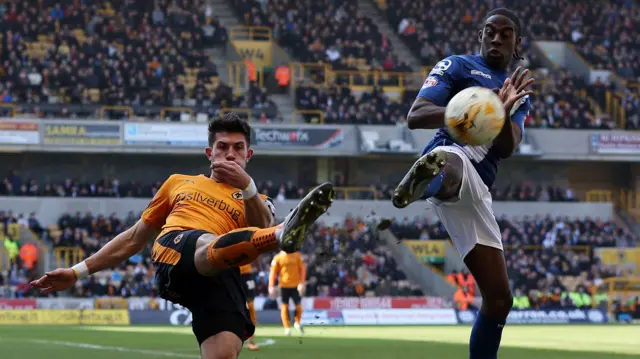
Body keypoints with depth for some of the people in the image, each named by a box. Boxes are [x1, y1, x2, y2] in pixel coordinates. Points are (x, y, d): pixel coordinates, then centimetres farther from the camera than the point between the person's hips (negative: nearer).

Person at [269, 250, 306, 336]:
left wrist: (301, 283, -7)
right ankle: (287, 328, 7)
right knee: (285, 306, 0)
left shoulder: (297, 256, 3)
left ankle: (298, 323, 28)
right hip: (284, 286, -1)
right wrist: (271, 286, -7)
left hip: (296, 286, 1)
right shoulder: (277, 258, 0)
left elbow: (302, 269, 2)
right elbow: (273, 272, -1)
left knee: (298, 305, 3)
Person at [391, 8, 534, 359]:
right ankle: (425, 178, -84)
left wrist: (503, 111, -10)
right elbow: (414, 116, -1)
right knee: (449, 165, -48)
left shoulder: (519, 96, 30)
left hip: (477, 191, 7)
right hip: (454, 157, -7)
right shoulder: (457, 67, 14)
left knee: (499, 297, 7)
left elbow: (506, 149, 11)